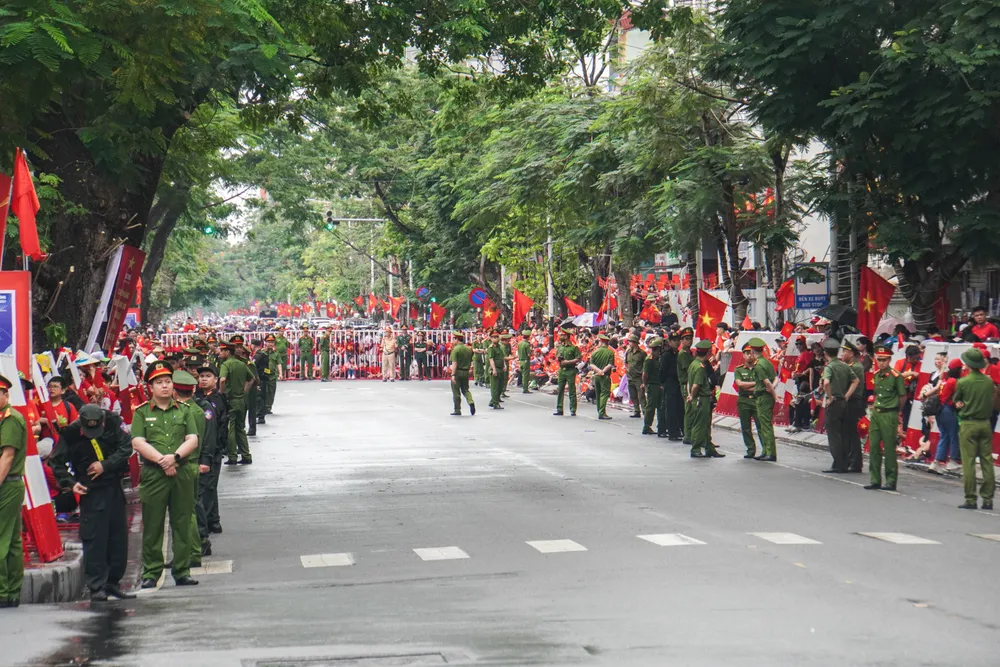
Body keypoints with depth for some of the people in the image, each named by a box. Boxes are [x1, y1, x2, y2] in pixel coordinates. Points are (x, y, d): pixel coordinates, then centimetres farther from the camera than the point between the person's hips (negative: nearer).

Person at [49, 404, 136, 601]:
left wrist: (105, 465, -17)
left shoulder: (113, 422, -8)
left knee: (119, 536, 8)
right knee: (94, 538, -6)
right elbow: (56, 461, -2)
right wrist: (70, 482, -13)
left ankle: (113, 582, 19)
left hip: (114, 486, 3)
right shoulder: (70, 433, -11)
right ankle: (96, 587, -1)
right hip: (90, 490, -3)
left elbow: (126, 448, -8)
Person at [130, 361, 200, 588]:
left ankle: (182, 571, 10)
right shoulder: (141, 413, 6)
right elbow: (138, 443, -5)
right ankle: (151, 573, 7)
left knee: (182, 524, 4)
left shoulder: (184, 411, 12)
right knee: (152, 526, 0)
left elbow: (193, 440, 3)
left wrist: (175, 456, -14)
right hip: (153, 474, -2)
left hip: (182, 473, 2)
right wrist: (162, 460, -15)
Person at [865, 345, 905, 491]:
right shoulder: (875, 375, 10)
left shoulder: (896, 376, -11)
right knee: (873, 446, 5)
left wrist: (894, 410, 7)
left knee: (889, 449, -1)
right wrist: (875, 406, 12)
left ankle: (891, 481, 6)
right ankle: (875, 480, 11)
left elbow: (902, 396, -2)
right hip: (876, 413, 7)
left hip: (889, 415, -6)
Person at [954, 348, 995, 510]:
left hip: (968, 424, -4)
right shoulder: (989, 381, 2)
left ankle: (971, 499, -2)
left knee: (968, 463, -1)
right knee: (987, 461, 8)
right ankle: (988, 499, 8)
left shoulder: (963, 382, -10)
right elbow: (991, 402, 13)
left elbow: (957, 401, 3)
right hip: (986, 423, 4)